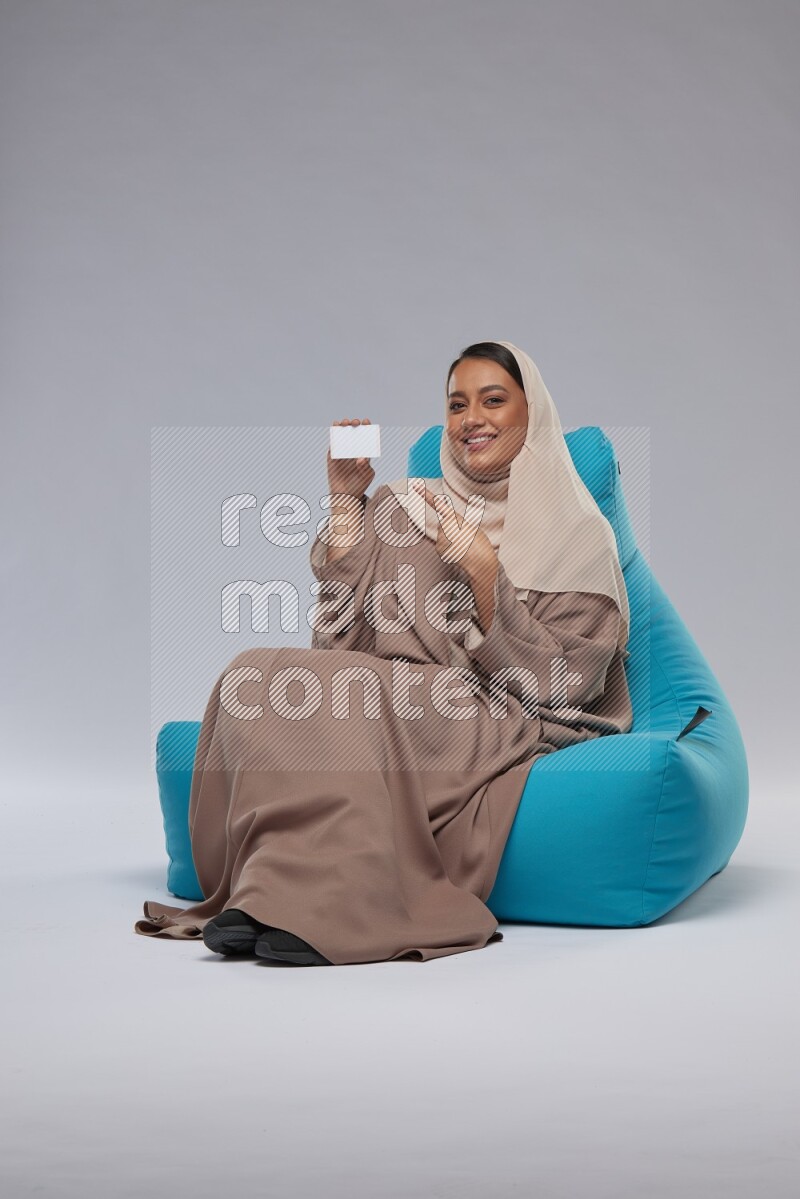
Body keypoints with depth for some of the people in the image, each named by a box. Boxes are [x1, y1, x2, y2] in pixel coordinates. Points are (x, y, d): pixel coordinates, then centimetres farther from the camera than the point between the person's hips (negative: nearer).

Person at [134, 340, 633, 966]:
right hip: (398, 702, 4)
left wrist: (483, 569, -12)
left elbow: (555, 684, -5)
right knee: (257, 677, -25)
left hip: (504, 727, -4)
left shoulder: (577, 535, 6)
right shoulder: (405, 505, 17)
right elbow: (344, 635, 6)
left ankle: (318, 903, -32)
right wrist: (346, 501, 4)